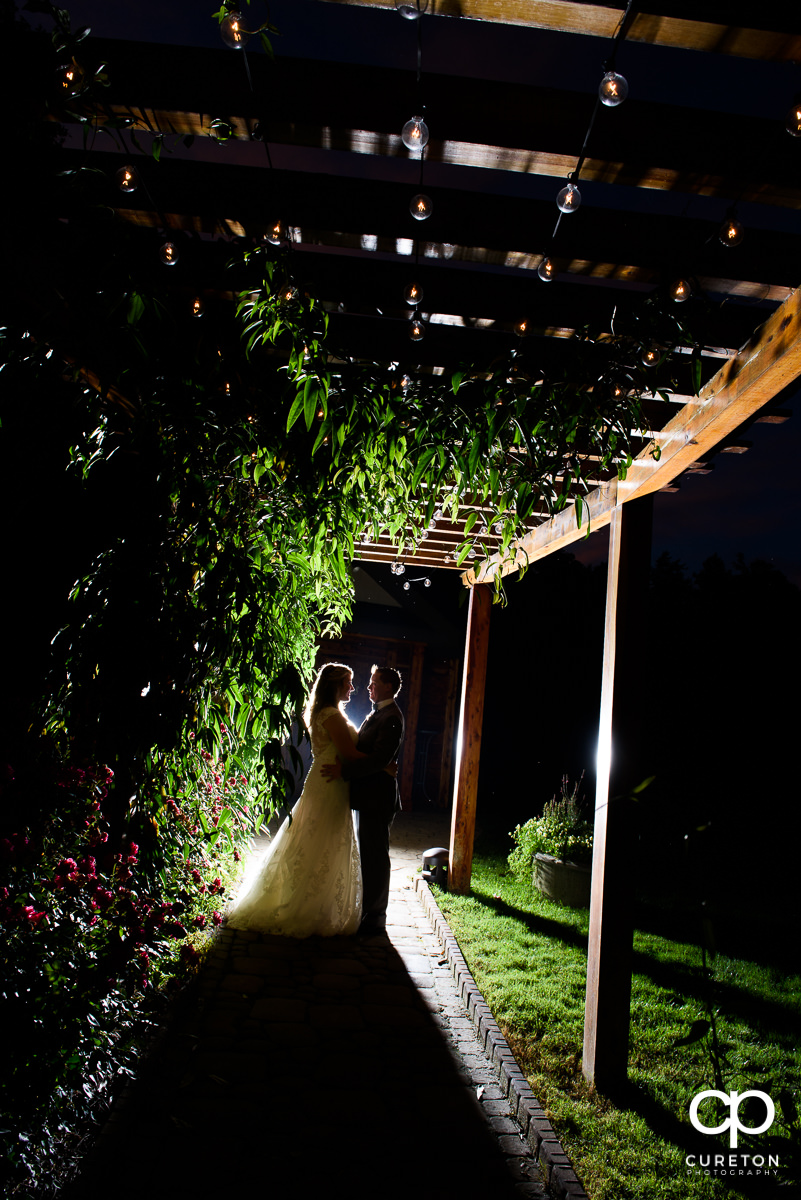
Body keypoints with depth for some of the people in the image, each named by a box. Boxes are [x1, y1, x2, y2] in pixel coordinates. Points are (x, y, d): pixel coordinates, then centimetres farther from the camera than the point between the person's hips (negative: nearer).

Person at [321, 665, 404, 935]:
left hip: (377, 797, -10)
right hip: (366, 794, 10)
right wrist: (342, 765, 5)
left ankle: (375, 917, 11)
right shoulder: (376, 714, 16)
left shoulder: (391, 718, -17)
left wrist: (344, 769, -23)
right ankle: (367, 909, 31)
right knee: (367, 854, 18)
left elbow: (380, 758, -25)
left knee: (375, 856, 0)